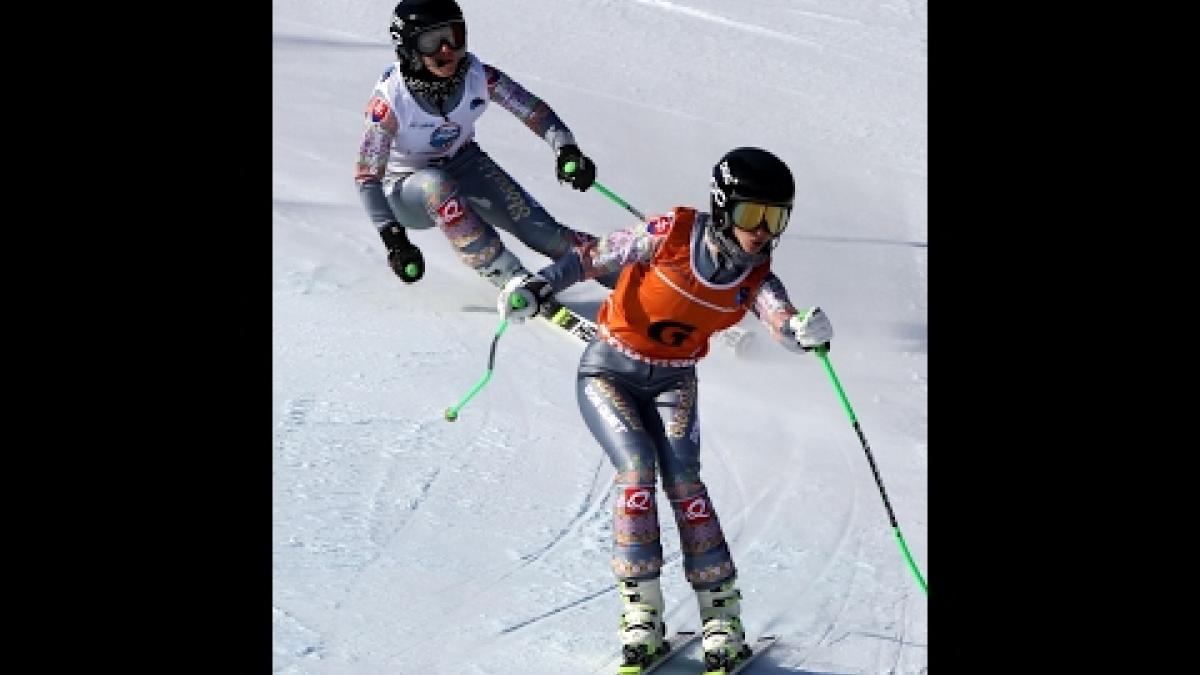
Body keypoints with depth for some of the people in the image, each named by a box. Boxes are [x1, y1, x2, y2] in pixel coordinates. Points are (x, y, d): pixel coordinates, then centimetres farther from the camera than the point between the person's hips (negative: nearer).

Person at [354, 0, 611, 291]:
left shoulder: (478, 76, -20)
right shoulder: (390, 98, -29)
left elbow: (535, 111, -13)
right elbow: (366, 175, -25)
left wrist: (566, 149, -32)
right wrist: (392, 236, -34)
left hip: (463, 165, 3)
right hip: (406, 188, -3)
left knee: (542, 230, -14)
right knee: (436, 185, -37)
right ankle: (513, 280, -35)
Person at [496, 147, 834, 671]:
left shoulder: (756, 279, -10)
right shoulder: (672, 235, -19)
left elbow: (785, 325, -27)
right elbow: (594, 256, -11)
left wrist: (806, 330, -50)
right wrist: (540, 285, -24)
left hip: (672, 383, 3)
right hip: (609, 371, -2)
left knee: (683, 480, -16)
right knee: (637, 464, -22)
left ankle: (722, 616, -9)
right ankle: (641, 613, -15)